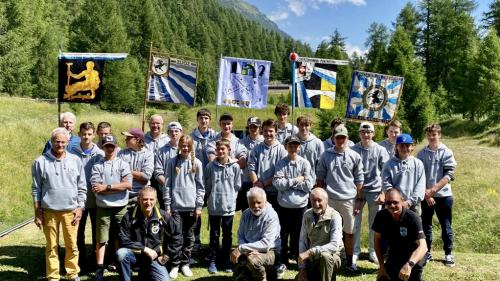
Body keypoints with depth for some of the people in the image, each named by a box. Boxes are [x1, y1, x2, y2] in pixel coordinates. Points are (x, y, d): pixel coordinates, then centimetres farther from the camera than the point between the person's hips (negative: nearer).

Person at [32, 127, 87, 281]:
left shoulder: (76, 161, 2)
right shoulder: (41, 162, -2)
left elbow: (82, 187, 5)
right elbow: (36, 189, 1)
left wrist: (79, 208, 0)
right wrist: (37, 212, -1)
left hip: (71, 210, 1)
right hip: (49, 211, -1)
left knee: (72, 245, 8)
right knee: (52, 246, 8)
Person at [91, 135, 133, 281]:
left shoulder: (123, 164, 3)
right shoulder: (97, 165, 2)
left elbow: (128, 184, -11)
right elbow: (96, 188, -9)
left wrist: (106, 187, -13)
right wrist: (118, 187, -11)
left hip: (121, 207, 1)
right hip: (103, 208, 0)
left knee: (119, 237, 12)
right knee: (101, 239, 2)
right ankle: (99, 269, 8)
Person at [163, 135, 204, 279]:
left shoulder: (197, 163, 2)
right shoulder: (172, 162, 1)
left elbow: (200, 186, 3)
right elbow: (167, 185, 2)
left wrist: (199, 206, -2)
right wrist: (167, 205, -2)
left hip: (191, 206, 1)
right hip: (176, 206, -1)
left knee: (189, 237, 9)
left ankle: (185, 264, 20)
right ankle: (175, 265, 12)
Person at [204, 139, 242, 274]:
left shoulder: (235, 166, -3)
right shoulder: (211, 166, -2)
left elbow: (237, 186, 3)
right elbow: (207, 185, 5)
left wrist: (231, 197, -2)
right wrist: (211, 198, 2)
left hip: (229, 206, 0)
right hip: (214, 206, 0)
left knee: (227, 235, 10)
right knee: (214, 235, 10)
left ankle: (226, 261, 22)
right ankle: (213, 261, 20)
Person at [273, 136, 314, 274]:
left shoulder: (305, 163, -4)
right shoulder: (281, 163, -3)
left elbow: (308, 185, -12)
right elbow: (278, 184, -13)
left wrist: (288, 182, -11)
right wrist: (296, 180, -13)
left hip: (300, 205, 0)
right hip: (284, 204, 1)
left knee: (299, 234, 11)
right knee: (284, 234, 10)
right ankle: (283, 261, 23)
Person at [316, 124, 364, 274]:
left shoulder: (354, 156, 2)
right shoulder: (326, 155, 2)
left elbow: (359, 180, 5)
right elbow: (320, 177, 6)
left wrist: (358, 199, 1)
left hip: (349, 199, 0)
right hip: (330, 199, 0)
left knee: (349, 232, 7)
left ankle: (349, 262, 19)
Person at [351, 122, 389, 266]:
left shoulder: (380, 150, -1)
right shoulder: (353, 150, -1)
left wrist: (384, 192, -7)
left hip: (375, 190, 0)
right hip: (357, 190, 0)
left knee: (375, 223, 9)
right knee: (355, 222, 3)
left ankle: (373, 252, 22)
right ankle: (355, 251, 15)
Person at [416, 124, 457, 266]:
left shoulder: (446, 152, -3)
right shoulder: (421, 154, 2)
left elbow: (449, 175, -10)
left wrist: (433, 189, -18)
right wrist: (426, 193, -10)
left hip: (443, 195, -2)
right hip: (425, 196, 2)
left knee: (446, 226, 7)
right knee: (426, 225, 10)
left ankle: (448, 254, 19)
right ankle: (427, 252, 22)